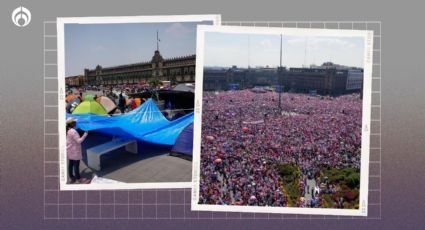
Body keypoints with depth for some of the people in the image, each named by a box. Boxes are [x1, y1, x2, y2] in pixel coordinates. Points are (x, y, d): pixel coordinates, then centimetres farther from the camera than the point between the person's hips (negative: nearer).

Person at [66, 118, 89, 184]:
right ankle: (78, 179, 12)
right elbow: (79, 141, -23)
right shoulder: (73, 131, -22)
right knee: (76, 165, 2)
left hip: (69, 151, 9)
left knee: (70, 164, 16)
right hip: (75, 152, -9)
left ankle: (72, 177, 28)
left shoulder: (67, 131, 5)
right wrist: (85, 134, -19)